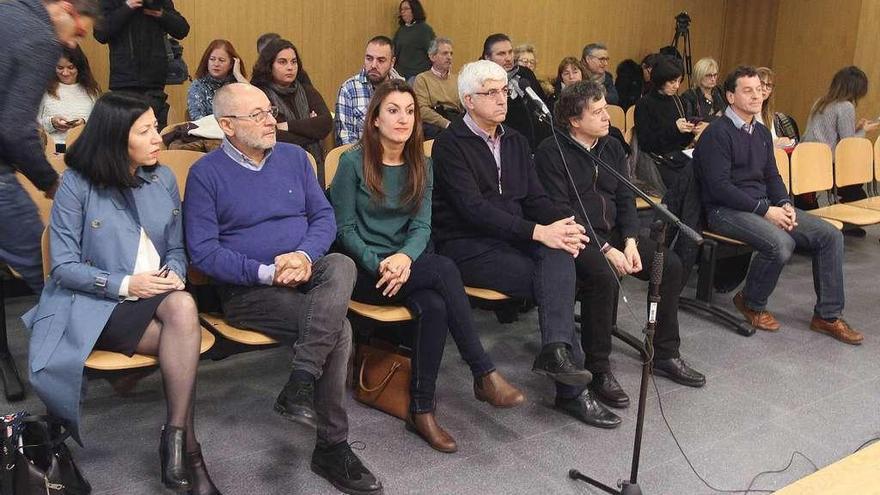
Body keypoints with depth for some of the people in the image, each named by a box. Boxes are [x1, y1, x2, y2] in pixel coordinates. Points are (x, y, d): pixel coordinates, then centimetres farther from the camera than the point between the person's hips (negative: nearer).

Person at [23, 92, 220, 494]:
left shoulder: (163, 178, 9)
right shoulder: (78, 184, -5)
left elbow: (176, 248, 15)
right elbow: (63, 266, -7)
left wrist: (174, 273, -9)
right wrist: (126, 284, -19)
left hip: (156, 294, 4)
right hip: (95, 303, -4)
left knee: (183, 306, -33)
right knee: (182, 339, -30)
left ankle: (175, 435, -26)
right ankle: (188, 447, -16)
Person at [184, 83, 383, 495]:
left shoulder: (293, 156, 12)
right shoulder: (206, 174, -2)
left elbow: (323, 216, 8)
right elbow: (202, 250, -8)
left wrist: (304, 255, -14)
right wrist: (266, 273, -18)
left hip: (306, 273, 5)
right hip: (247, 289, -4)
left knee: (341, 266, -31)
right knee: (338, 328, -26)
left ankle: (300, 385, -30)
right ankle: (332, 448, -11)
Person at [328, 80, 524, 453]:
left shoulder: (420, 166, 10)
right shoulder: (354, 163, -5)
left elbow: (421, 226, 2)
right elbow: (344, 229, -5)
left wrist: (405, 258, -20)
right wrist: (379, 264, -21)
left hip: (405, 262, 5)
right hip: (363, 270, -5)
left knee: (435, 306, -31)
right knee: (445, 269, -30)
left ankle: (422, 410, -19)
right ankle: (484, 374, -25)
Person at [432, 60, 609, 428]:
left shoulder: (515, 141, 17)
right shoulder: (450, 144, -7)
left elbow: (535, 197, 11)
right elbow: (473, 208, -18)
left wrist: (561, 225, -12)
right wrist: (537, 232, -25)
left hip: (514, 237, 6)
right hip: (467, 246, -6)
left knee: (559, 254, -27)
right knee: (558, 285, -23)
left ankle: (556, 351, -37)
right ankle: (571, 389, -18)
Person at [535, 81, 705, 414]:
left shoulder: (612, 148, 13)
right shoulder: (551, 153, -9)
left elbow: (626, 200, 11)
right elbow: (560, 211, -16)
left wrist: (629, 242, -7)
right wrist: (605, 250, -20)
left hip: (613, 234, 7)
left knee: (671, 264, -8)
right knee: (604, 276, -34)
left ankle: (665, 353, 7)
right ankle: (598, 370, -20)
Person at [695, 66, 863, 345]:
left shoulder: (761, 132, 16)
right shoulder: (718, 133, -11)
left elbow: (772, 176, 21)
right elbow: (719, 187, -18)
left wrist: (784, 205, -1)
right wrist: (764, 210, -19)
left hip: (764, 205, 9)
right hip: (726, 210, -8)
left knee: (830, 236, -4)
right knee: (781, 244, -33)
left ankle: (827, 315, 5)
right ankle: (751, 303, -4)